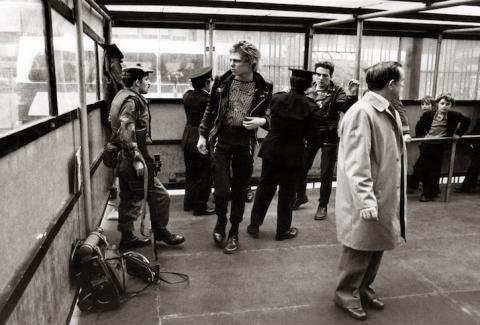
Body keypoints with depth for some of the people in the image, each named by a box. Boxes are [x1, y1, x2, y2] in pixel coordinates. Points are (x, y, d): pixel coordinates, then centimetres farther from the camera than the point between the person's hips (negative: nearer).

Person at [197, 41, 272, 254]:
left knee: (240, 191, 9)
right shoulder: (222, 82, -2)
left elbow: (268, 115, 9)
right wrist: (203, 135, 6)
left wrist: (262, 121, -14)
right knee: (221, 189, -5)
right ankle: (220, 221, 27)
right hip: (221, 140, 0)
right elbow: (210, 110, 9)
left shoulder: (263, 88, -4)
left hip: (245, 143, 0)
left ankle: (234, 232, 26)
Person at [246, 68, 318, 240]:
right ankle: (283, 230, 22)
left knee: (265, 187, 15)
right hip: (293, 154, -2)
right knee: (287, 192, 11)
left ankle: (254, 225, 23)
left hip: (271, 150, 2)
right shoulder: (311, 107, -12)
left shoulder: (276, 99, -8)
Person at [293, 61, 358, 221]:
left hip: (329, 137, -2)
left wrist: (352, 95, -37)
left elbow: (346, 108, -19)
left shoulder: (337, 91, -5)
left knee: (326, 173, 5)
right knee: (301, 167, 8)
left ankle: (322, 206, 19)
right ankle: (301, 196, 33)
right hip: (310, 134, 3)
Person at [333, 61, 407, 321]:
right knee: (359, 249, 6)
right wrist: (365, 200, -29)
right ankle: (346, 294, 26)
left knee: (377, 246, 19)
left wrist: (397, 178, 18)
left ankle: (363, 288, 38)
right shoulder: (362, 112, -20)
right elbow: (355, 162, -26)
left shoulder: (391, 112, 7)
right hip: (367, 201, -8)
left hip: (386, 196, 8)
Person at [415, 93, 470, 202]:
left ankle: (429, 193, 12)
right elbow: (418, 128, 11)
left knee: (434, 171, 2)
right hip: (426, 145, 1)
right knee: (424, 169, 8)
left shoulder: (454, 116, -3)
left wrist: (458, 134, 9)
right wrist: (422, 136, -2)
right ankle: (426, 191, 23)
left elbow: (466, 121, 14)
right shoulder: (428, 115, -2)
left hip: (440, 147, -1)